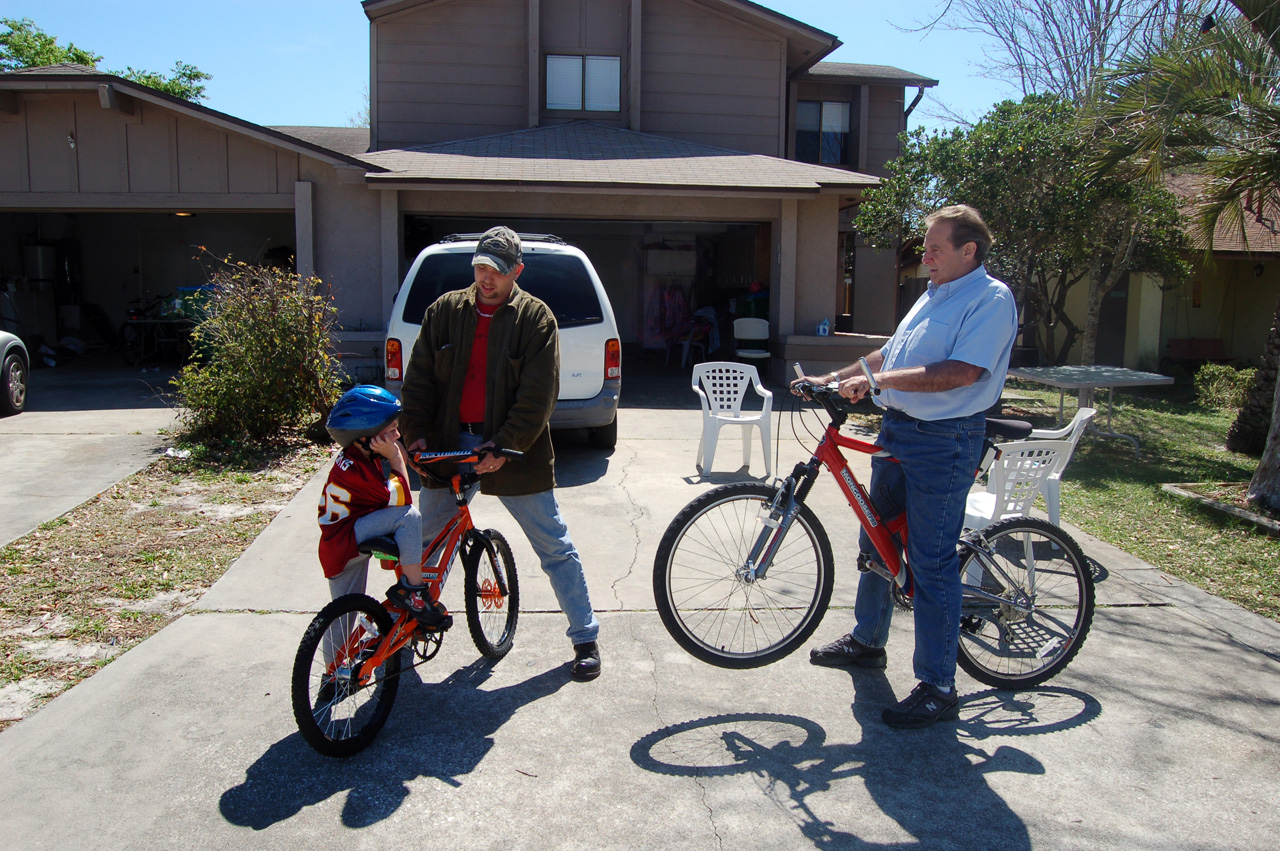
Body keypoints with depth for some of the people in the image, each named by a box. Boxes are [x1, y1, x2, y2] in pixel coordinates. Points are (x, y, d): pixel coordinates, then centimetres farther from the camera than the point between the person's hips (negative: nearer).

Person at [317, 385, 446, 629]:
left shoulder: (355, 455, 4)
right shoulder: (356, 470, -25)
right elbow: (403, 498, -23)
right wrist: (395, 457, -21)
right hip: (346, 543, -10)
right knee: (408, 515, -25)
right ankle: (413, 590, -19)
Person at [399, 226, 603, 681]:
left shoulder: (535, 317, -5)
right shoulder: (445, 310, 5)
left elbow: (538, 396, -11)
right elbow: (418, 379, 7)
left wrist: (504, 446, -18)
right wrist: (416, 433, -5)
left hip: (514, 451, -3)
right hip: (448, 445, 4)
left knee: (555, 548, 2)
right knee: (425, 542, 14)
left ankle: (586, 639, 13)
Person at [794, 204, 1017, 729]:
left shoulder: (991, 298, -11)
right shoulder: (934, 294, 17)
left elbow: (963, 371, -23)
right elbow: (891, 353, 24)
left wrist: (880, 380, -25)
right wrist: (831, 379, 15)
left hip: (944, 442, -9)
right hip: (897, 430, 9)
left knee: (932, 563, -6)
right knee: (875, 543, 18)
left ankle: (937, 689, 5)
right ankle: (866, 641, 38)